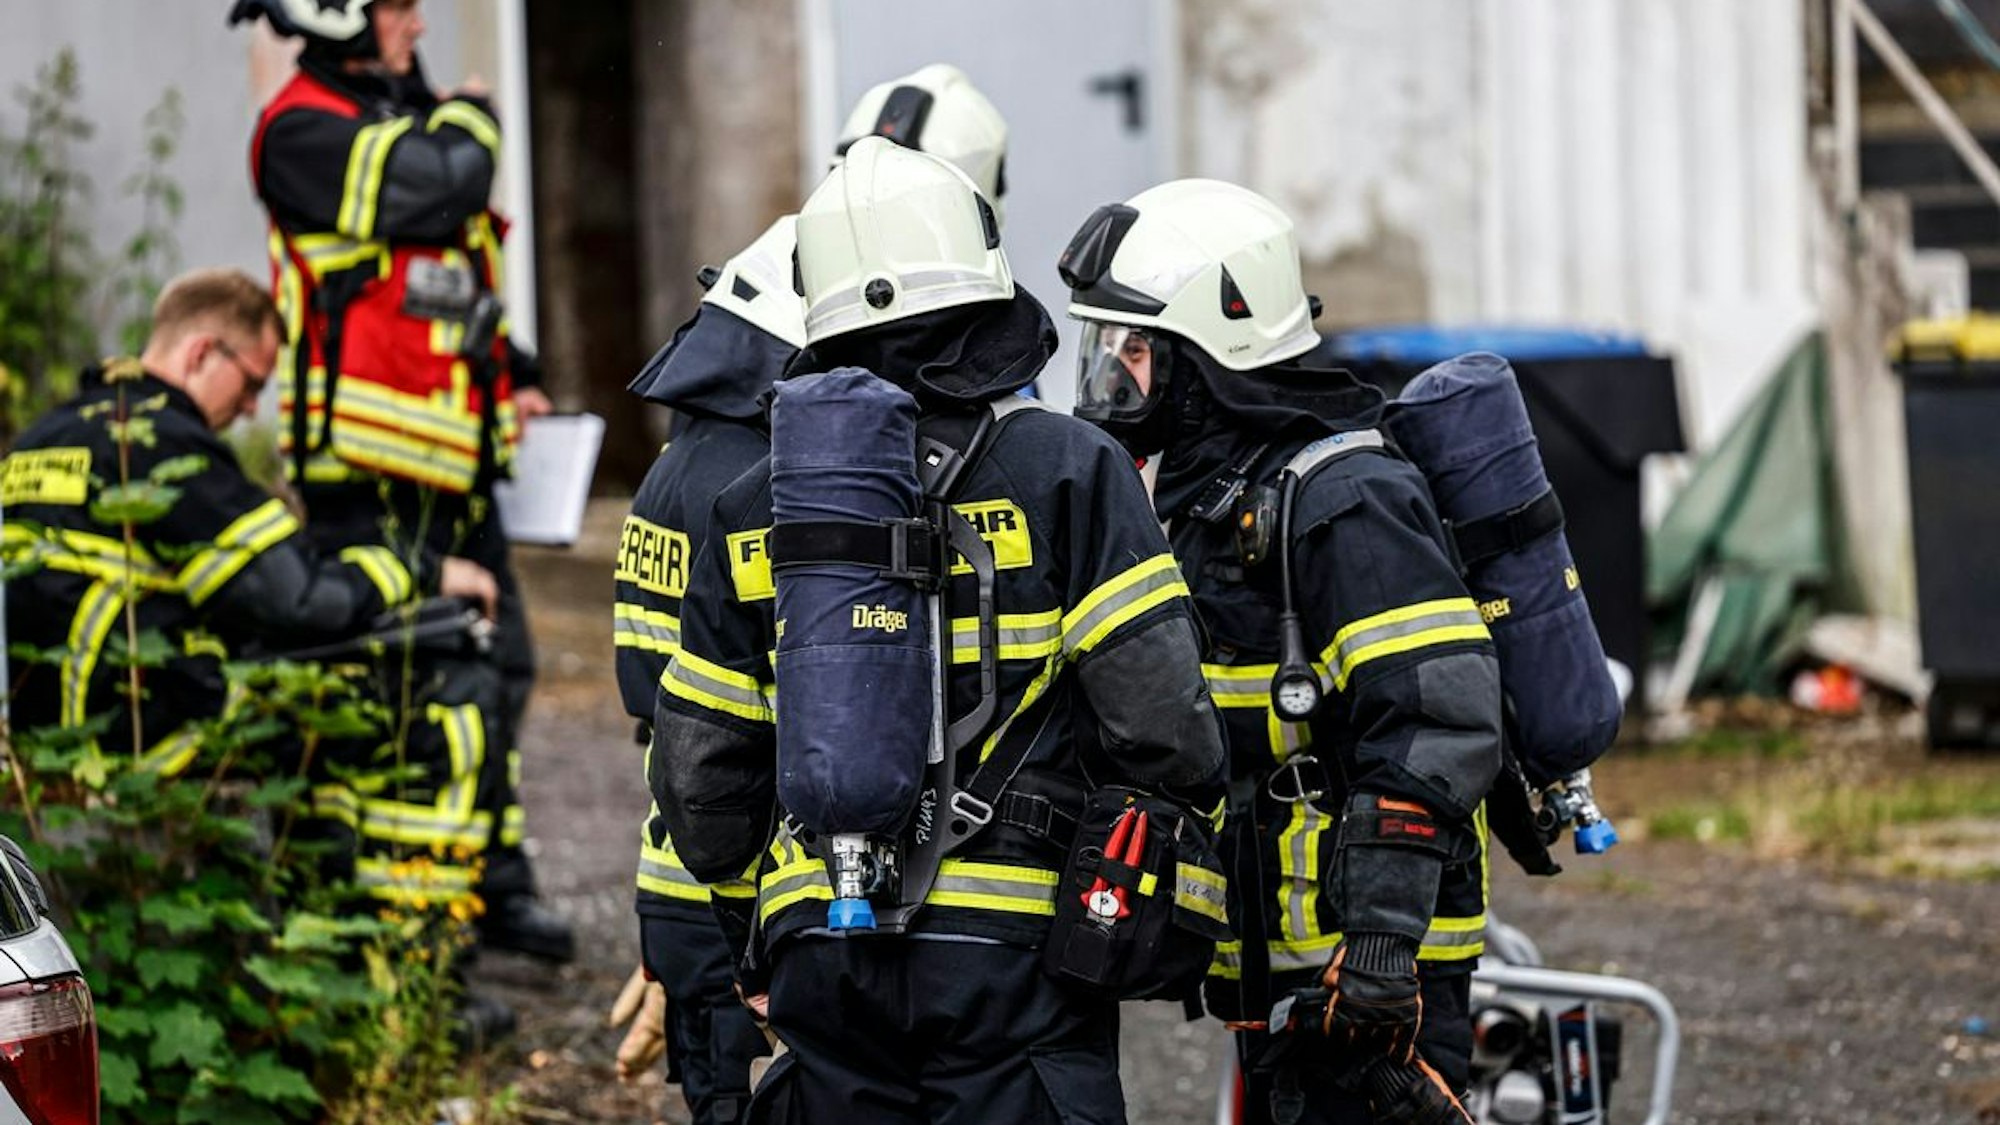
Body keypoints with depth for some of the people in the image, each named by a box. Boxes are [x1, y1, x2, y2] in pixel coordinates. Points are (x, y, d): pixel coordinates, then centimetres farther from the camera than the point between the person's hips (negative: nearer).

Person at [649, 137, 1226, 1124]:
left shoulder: (752, 514, 8)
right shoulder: (1066, 472, -5)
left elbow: (701, 777, 12)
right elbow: (1159, 720, -10)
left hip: (822, 963, 4)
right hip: (1009, 956, -4)